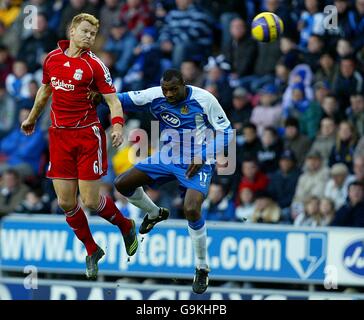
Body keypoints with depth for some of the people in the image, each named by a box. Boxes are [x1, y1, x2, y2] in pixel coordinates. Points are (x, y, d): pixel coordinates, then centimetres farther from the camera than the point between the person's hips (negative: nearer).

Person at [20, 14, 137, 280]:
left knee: (91, 202, -5)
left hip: (88, 135, -4)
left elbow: (113, 100, -8)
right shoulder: (52, 58, 7)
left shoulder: (94, 65, -6)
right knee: (66, 203, 1)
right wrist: (32, 118, 37)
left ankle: (127, 227, 25)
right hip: (59, 136, 4)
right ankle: (92, 251, 21)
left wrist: (118, 125, -27)